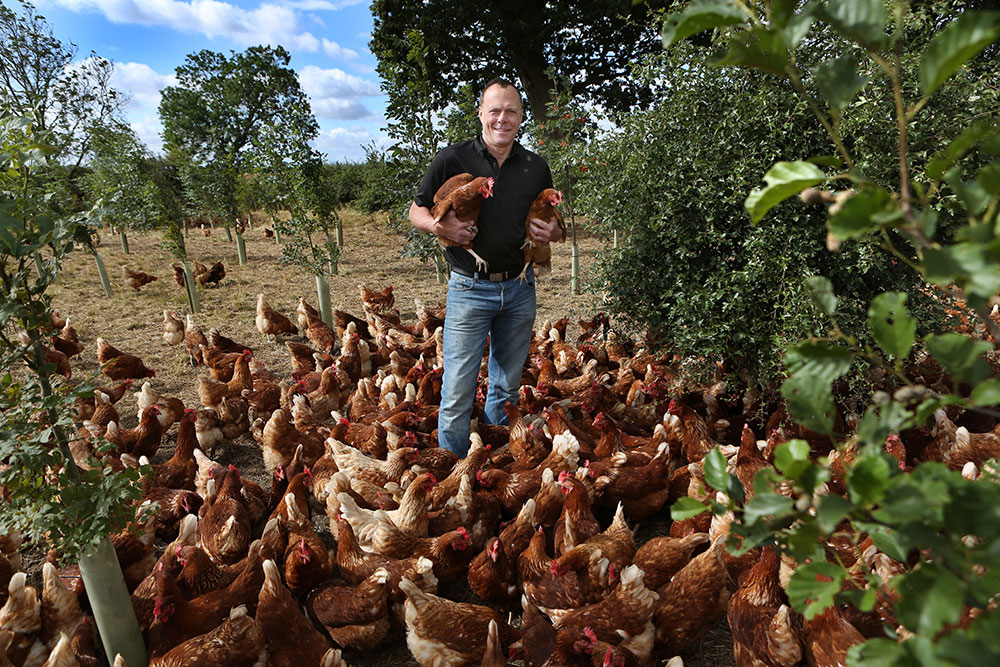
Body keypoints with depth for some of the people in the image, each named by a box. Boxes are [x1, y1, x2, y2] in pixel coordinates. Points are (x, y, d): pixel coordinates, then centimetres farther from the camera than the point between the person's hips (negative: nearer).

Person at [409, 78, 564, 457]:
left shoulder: (535, 167, 8)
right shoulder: (453, 159, -2)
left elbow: (553, 224, 19)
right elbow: (417, 212, 4)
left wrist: (553, 233, -5)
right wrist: (439, 226, -17)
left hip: (520, 289, 4)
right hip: (470, 289, -3)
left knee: (508, 386, 14)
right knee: (457, 391, -3)